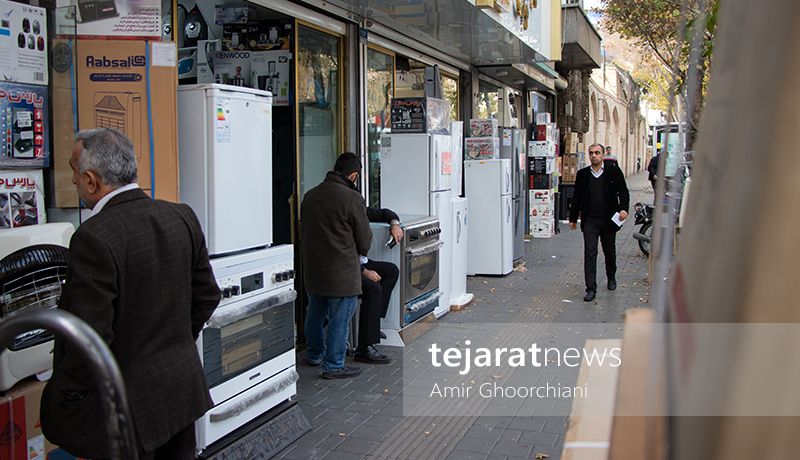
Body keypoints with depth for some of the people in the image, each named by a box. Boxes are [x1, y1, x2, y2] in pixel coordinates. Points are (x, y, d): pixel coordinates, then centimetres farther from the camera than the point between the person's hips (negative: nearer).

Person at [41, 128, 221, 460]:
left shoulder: (93, 238, -23)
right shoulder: (182, 217, -2)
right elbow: (207, 295, 8)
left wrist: (67, 401, -9)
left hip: (124, 410, -6)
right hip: (182, 392, 7)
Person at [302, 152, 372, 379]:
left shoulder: (310, 195, 4)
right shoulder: (352, 198, -16)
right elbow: (364, 239, -7)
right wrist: (360, 252, 15)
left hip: (312, 267, 7)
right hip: (342, 271, -7)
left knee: (315, 312, 21)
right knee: (340, 318, 3)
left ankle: (315, 354, 39)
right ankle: (333, 366, 8)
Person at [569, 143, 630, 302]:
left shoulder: (614, 172, 2)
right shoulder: (582, 174, 6)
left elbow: (623, 192, 2)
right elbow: (577, 197, 12)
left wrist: (624, 208, -15)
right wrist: (573, 218, 13)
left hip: (608, 220, 0)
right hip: (590, 220, 0)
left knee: (609, 252, 15)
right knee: (590, 253, -8)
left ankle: (611, 277, 41)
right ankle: (591, 289, -6)